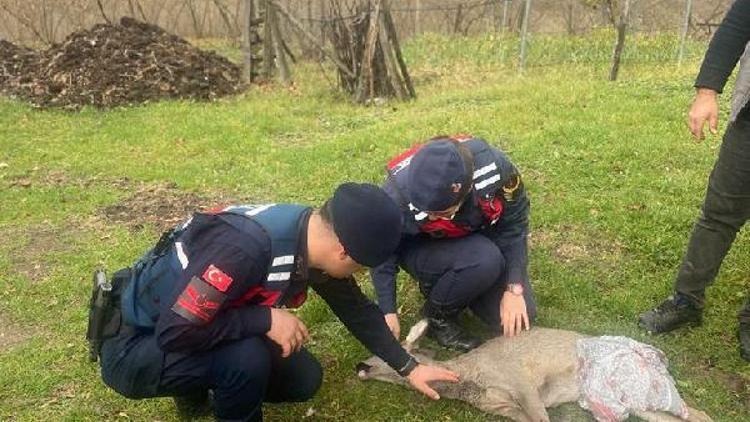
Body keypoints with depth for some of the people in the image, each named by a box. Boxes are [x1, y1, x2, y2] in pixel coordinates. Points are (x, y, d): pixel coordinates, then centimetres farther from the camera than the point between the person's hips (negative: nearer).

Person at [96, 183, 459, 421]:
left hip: (204, 329, 8)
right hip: (136, 347, -8)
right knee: (248, 358, -32)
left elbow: (357, 310, 4)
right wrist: (266, 320, -29)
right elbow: (176, 331, -35)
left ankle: (201, 384, 19)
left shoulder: (315, 241, -9)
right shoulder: (245, 247, -37)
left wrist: (409, 367, 8)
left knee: (304, 380, 2)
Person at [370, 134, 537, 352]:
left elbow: (514, 227, -17)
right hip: (423, 249, -3)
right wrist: (388, 311, -19)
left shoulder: (494, 167, -32)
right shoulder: (398, 194, -36)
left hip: (481, 241, 3)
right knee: (485, 260, -34)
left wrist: (514, 289, -19)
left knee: (519, 320, -6)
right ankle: (436, 318, -6)